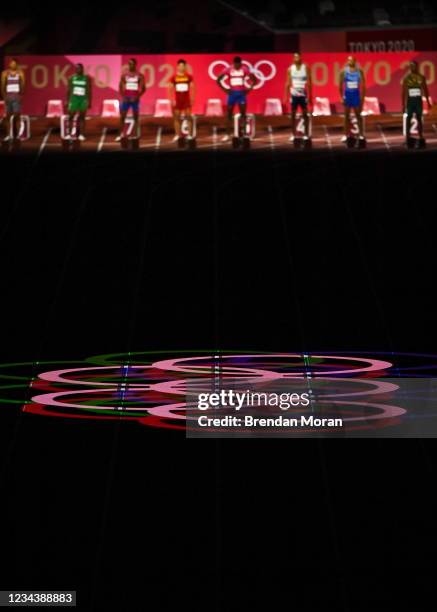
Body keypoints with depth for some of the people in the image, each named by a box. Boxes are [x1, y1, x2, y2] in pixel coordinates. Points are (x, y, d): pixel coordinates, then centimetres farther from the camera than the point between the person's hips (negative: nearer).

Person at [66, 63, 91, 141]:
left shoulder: (87, 78, -1)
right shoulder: (71, 78, 2)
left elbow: (89, 91, 2)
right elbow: (69, 90, 6)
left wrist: (89, 101, -1)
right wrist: (67, 101, 3)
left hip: (83, 100, -1)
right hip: (74, 99, 1)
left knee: (82, 117, 3)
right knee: (71, 116, -1)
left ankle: (81, 134, 6)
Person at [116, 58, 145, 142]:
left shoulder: (139, 76, 0)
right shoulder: (124, 75, 5)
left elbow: (143, 88, -1)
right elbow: (121, 87, 7)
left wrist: (137, 96, -13)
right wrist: (123, 96, -6)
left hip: (135, 99, -1)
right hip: (126, 98, 2)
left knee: (136, 117, 2)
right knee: (122, 117, -1)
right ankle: (120, 135, 3)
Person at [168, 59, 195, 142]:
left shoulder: (189, 76, 2)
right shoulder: (174, 77, 1)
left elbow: (192, 88, 4)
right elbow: (170, 89, 2)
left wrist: (192, 98, -4)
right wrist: (172, 100, -7)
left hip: (187, 100, 0)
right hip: (177, 100, 0)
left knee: (189, 116, -5)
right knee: (177, 117, 2)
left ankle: (190, 135, -2)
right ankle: (177, 135, 7)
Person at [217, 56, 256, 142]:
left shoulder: (244, 69, -5)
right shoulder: (229, 70, -4)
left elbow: (254, 79, 3)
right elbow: (218, 80, 1)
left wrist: (249, 88, -6)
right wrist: (225, 89, -4)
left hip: (241, 93, -1)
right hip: (232, 93, 1)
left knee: (243, 114, 0)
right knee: (229, 114, 2)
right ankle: (227, 134, 7)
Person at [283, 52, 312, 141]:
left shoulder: (305, 68, -1)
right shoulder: (290, 69, 3)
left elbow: (309, 83, 0)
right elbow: (287, 83, 5)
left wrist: (310, 96, -3)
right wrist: (286, 96, 0)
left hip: (303, 94, -1)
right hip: (294, 95, 1)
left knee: (305, 114, 3)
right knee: (293, 115, 4)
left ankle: (306, 134, 9)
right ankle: (293, 135, 10)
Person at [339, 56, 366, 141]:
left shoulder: (359, 71, -1)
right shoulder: (344, 71, -1)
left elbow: (363, 85, 2)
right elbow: (341, 85, 3)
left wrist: (362, 97, -3)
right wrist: (341, 97, -2)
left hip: (356, 94, 0)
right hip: (347, 94, 0)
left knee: (358, 115, 3)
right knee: (347, 116, 5)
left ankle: (361, 134, 9)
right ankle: (346, 135, 11)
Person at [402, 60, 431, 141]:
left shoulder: (421, 77, 4)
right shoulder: (406, 78, -2)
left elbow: (425, 90, 9)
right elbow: (404, 92, -1)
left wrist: (428, 101, 6)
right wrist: (403, 105, -5)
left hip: (418, 100, 2)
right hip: (410, 100, -1)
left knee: (419, 119, 3)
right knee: (408, 119, 2)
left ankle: (421, 137, 6)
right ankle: (408, 137, 6)